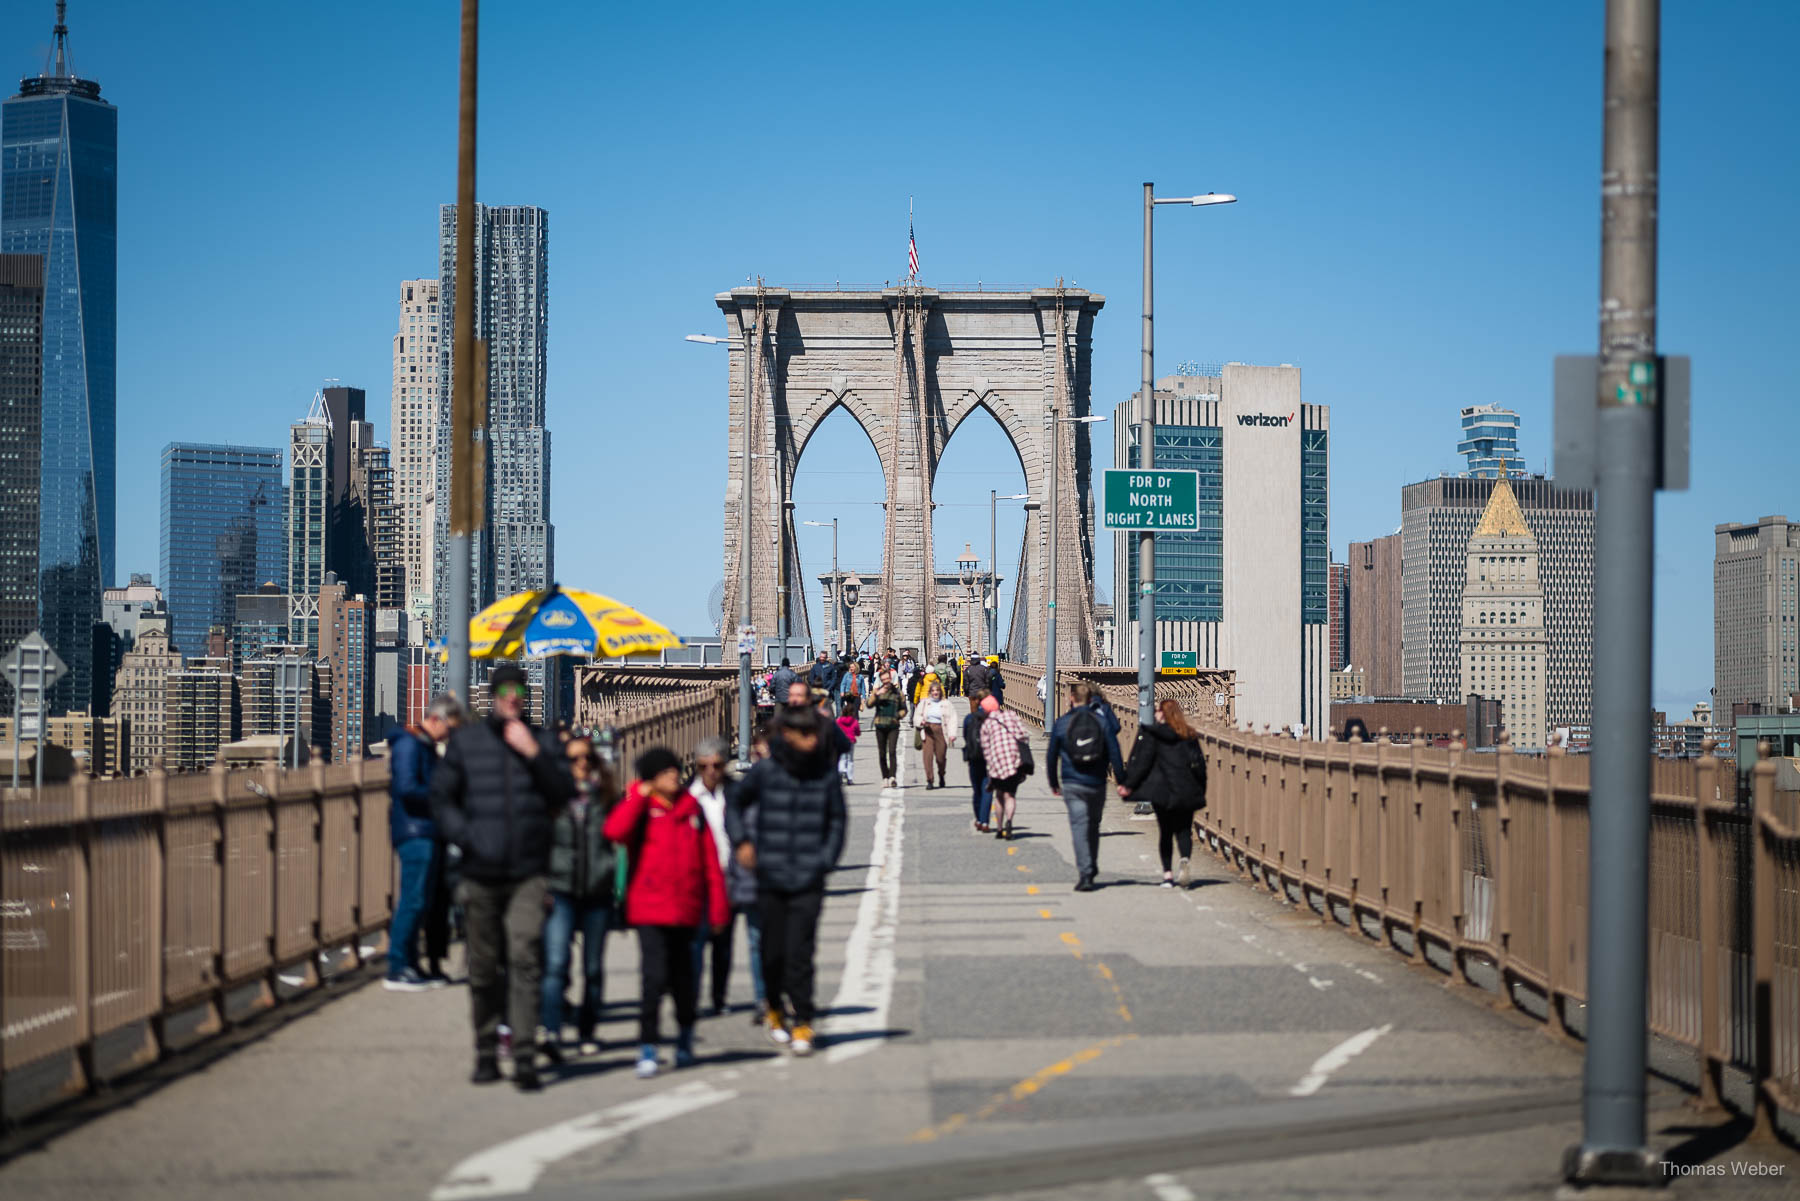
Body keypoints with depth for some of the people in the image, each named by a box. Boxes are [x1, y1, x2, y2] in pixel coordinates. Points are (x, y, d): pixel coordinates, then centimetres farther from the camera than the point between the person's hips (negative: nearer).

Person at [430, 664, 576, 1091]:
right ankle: (486, 1052, 19)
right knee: (484, 967, 6)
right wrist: (466, 837, -5)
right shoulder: (466, 741, 9)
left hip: (528, 874, -1)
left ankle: (524, 1057, -16)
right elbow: (441, 796, 10)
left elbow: (565, 793, -1)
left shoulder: (542, 742, 9)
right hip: (481, 872, 1)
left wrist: (534, 755, -11)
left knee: (525, 959, -14)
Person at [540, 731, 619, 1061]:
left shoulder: (606, 795, 9)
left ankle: (587, 1031, 21)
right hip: (560, 890, -2)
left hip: (598, 892, 2)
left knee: (593, 968, 9)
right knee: (556, 963, -15)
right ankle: (549, 1032, -23)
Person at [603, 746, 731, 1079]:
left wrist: (718, 904, 8)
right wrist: (640, 795, -16)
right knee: (654, 977, -14)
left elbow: (709, 858, 10)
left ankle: (685, 1038, 37)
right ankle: (647, 1051, -10)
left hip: (686, 908, 4)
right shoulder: (640, 808, 0)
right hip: (650, 908, -3)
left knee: (683, 977, 13)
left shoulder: (691, 807, 8)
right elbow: (615, 831, -22)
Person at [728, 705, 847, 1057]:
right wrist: (741, 841, 1)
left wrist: (825, 862, 4)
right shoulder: (764, 772, -2)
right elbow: (736, 806, 14)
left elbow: (836, 824, 12)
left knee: (800, 954, -8)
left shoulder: (826, 777, -1)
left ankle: (802, 1024, -3)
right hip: (770, 879, 1)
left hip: (808, 882, -1)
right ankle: (775, 1010, 33)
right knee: (773, 952, 10)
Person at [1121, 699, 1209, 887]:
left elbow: (1142, 761, -8)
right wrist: (1200, 792, 15)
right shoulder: (1189, 735, 7)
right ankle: (1185, 859, -23)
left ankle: (1167, 874, 4)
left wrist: (1129, 785, -4)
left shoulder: (1152, 733, -4)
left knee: (1165, 831, 8)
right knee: (1183, 831, 7)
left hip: (1162, 792, -2)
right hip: (1186, 792, 2)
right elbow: (1199, 764, 8)